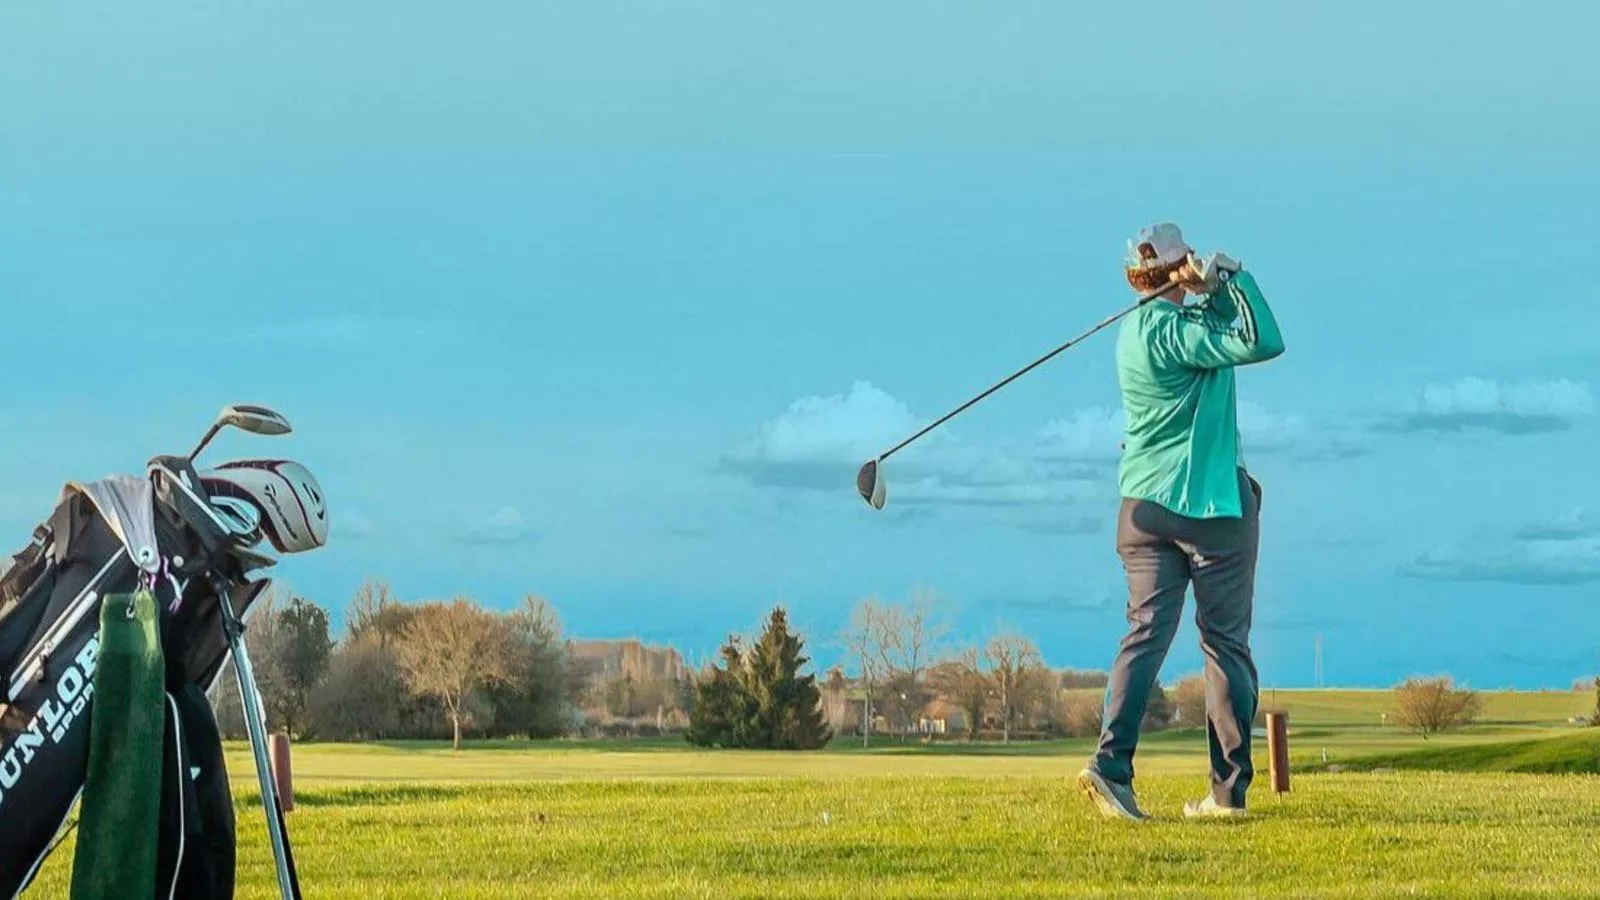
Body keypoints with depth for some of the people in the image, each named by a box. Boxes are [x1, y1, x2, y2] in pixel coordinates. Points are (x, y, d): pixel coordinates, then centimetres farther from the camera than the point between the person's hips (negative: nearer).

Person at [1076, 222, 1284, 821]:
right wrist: (1233, 276, -12)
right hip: (1212, 503, -7)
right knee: (1225, 641, 1)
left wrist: (1214, 291, -1)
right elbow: (1261, 344, -22)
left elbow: (1223, 339, 16)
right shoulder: (1171, 330, -14)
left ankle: (1111, 763, -16)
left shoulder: (1138, 329, 12)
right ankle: (1229, 788, 2)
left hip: (1144, 503, 7)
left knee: (1147, 632, 1)